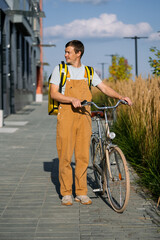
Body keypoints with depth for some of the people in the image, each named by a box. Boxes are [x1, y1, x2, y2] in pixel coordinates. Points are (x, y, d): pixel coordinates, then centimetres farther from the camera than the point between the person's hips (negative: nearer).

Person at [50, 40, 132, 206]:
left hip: (84, 115, 2)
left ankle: (81, 193, 11)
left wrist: (120, 97, -5)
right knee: (65, 155, -2)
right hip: (66, 115, -2)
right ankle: (66, 193, 8)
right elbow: (54, 94, -3)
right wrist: (72, 100, -18)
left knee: (83, 155, 2)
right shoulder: (60, 70, 5)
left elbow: (104, 88, 12)